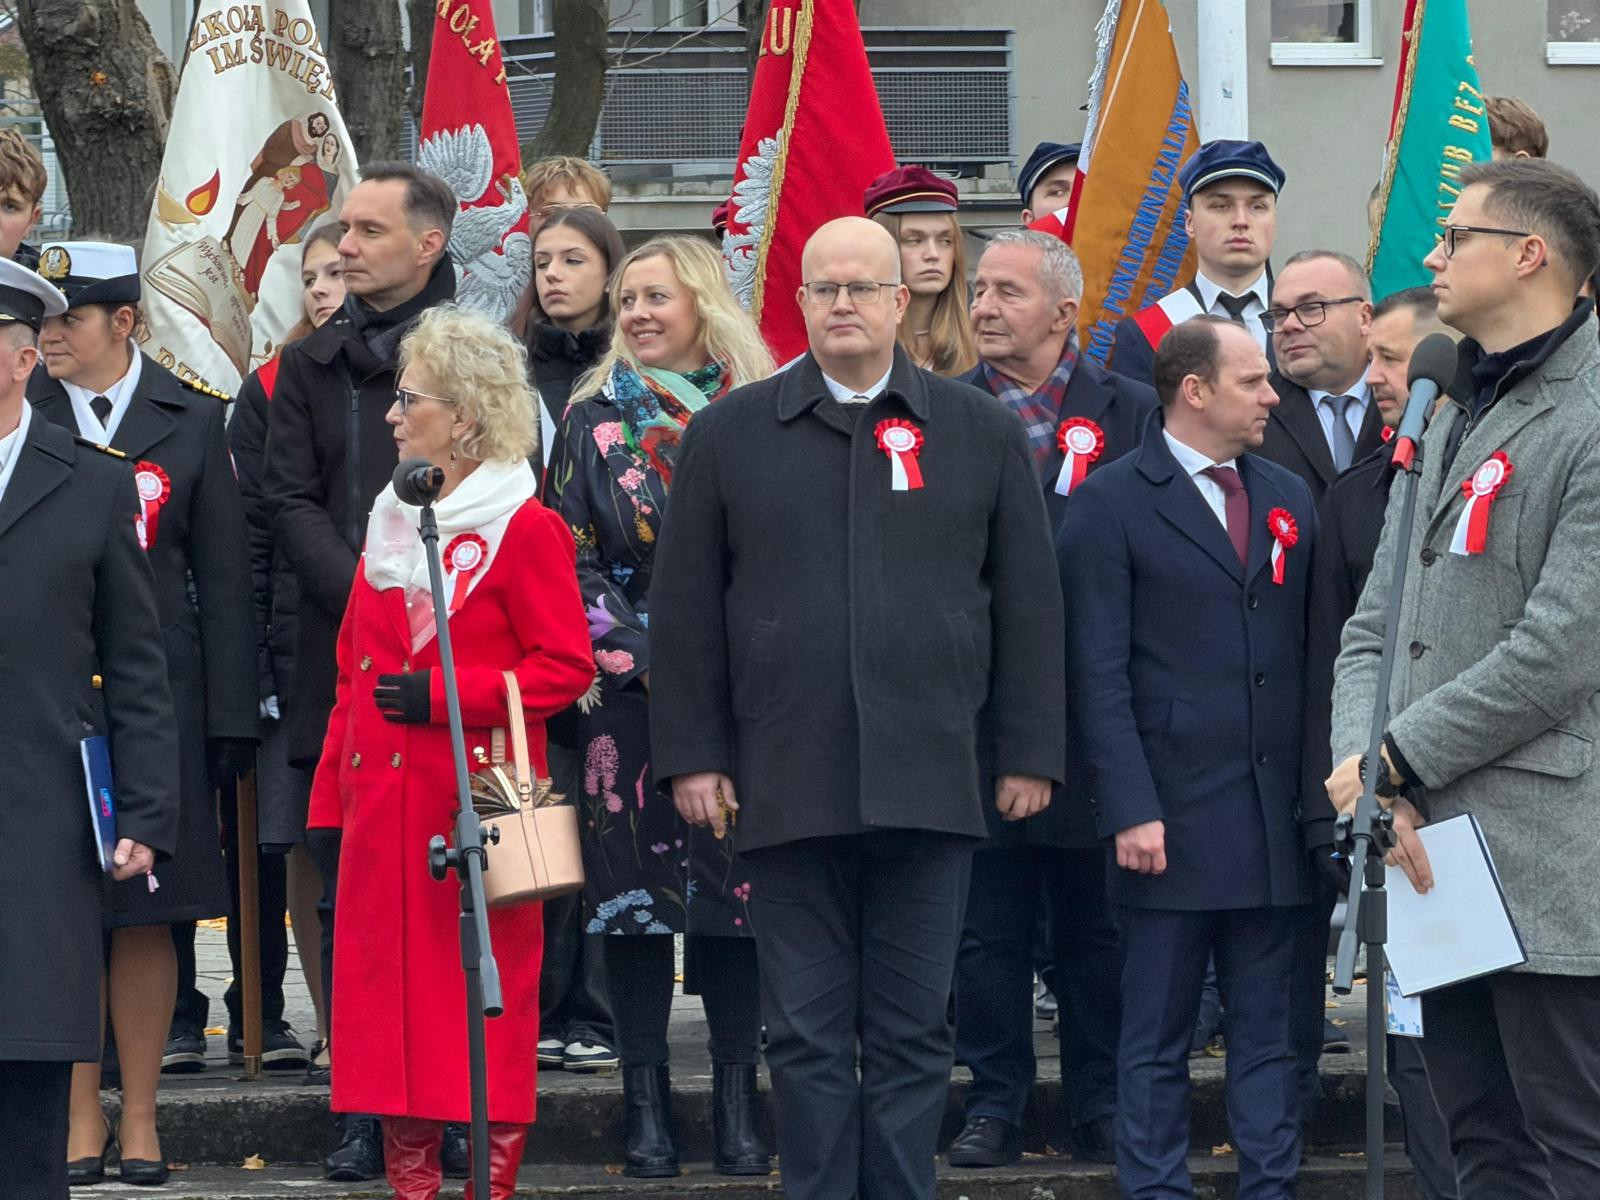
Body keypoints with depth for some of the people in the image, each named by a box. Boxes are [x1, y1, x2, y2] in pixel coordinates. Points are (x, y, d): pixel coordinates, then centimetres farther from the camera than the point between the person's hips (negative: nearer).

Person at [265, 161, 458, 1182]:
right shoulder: (310, 367, 13)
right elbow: (291, 501, 6)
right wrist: (365, 598, -10)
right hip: (343, 671, 3)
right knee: (350, 897, 1)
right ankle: (364, 1111, 5)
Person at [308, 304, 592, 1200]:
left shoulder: (525, 529, -6)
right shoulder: (389, 523, 15)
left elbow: (565, 667, -11)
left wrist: (442, 693, -17)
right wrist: (330, 798, 12)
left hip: (478, 796, -6)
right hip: (385, 802, 6)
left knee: (488, 990, -3)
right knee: (391, 984, 4)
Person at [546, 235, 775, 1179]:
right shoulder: (594, 422, 8)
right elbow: (572, 561, 3)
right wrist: (646, 656, -8)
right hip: (628, 689, 0)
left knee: (735, 883, -1)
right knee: (636, 884, -1)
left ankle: (737, 1102, 3)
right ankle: (648, 1105, 3)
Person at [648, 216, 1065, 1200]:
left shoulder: (981, 433, 8)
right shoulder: (731, 436, 7)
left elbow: (1028, 602, 8)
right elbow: (686, 605, 7)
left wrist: (1030, 752, 3)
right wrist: (692, 754, 1)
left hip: (929, 784, 0)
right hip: (787, 783, 0)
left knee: (914, 1034, 4)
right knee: (808, 1034, 3)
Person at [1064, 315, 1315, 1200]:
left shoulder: (1289, 498, 14)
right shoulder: (1111, 503, -3)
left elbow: (1306, 653, 14)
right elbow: (1100, 674, -7)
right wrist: (1130, 811, -14)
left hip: (1275, 818, 5)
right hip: (1171, 818, -5)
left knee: (1268, 1032, 7)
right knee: (1156, 1039, 1)